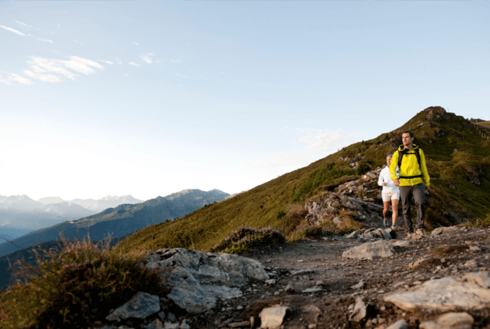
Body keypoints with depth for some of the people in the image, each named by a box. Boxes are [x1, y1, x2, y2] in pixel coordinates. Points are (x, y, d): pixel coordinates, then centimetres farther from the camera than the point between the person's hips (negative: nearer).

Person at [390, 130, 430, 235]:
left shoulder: (419, 151, 5)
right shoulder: (398, 153, 0)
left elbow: (423, 167, 13)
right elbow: (392, 168, -11)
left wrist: (427, 182, 16)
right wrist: (394, 178, -31)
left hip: (417, 183, 0)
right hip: (404, 184, 0)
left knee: (420, 203, -22)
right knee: (406, 208, 4)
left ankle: (420, 228, -10)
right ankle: (410, 231, 18)